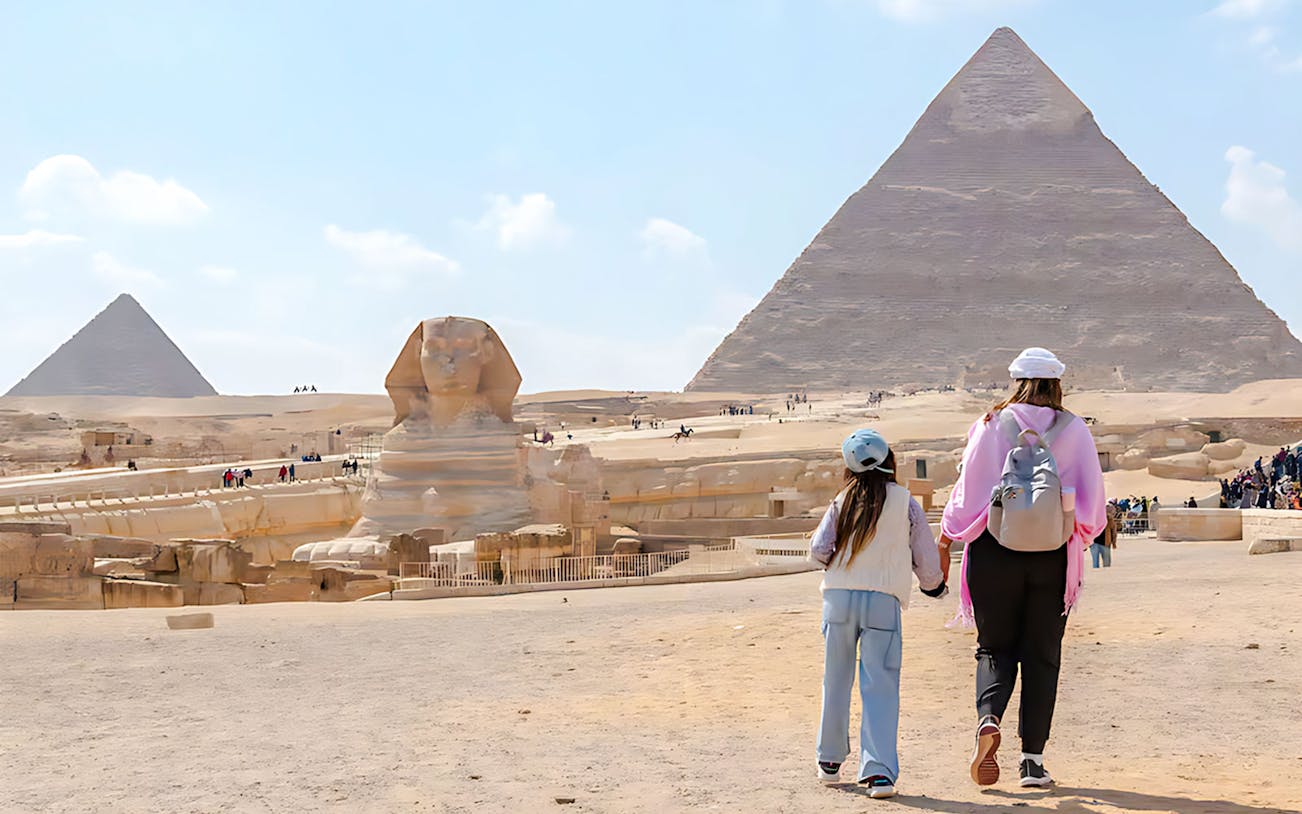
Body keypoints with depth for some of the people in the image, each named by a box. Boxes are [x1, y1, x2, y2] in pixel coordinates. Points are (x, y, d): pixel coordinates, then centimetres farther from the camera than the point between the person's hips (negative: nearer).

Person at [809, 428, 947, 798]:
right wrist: (934, 585, 26)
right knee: (880, 687, -1)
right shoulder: (906, 502, 2)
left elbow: (818, 550, -2)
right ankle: (879, 770, -10)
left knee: (836, 681, 15)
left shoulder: (842, 502, 5)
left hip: (839, 597, 2)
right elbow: (926, 557, 6)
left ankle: (830, 760, 27)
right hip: (883, 601, -2)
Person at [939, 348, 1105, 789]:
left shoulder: (991, 425, -2)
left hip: (995, 552, 0)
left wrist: (945, 543, 7)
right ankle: (1032, 757, 8)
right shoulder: (1075, 431, 1)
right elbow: (1093, 501, 2)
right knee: (1041, 655, 9)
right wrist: (1079, 541, 19)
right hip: (1053, 555, 1)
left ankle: (988, 717, -16)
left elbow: (967, 490, -2)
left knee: (996, 647, 12)